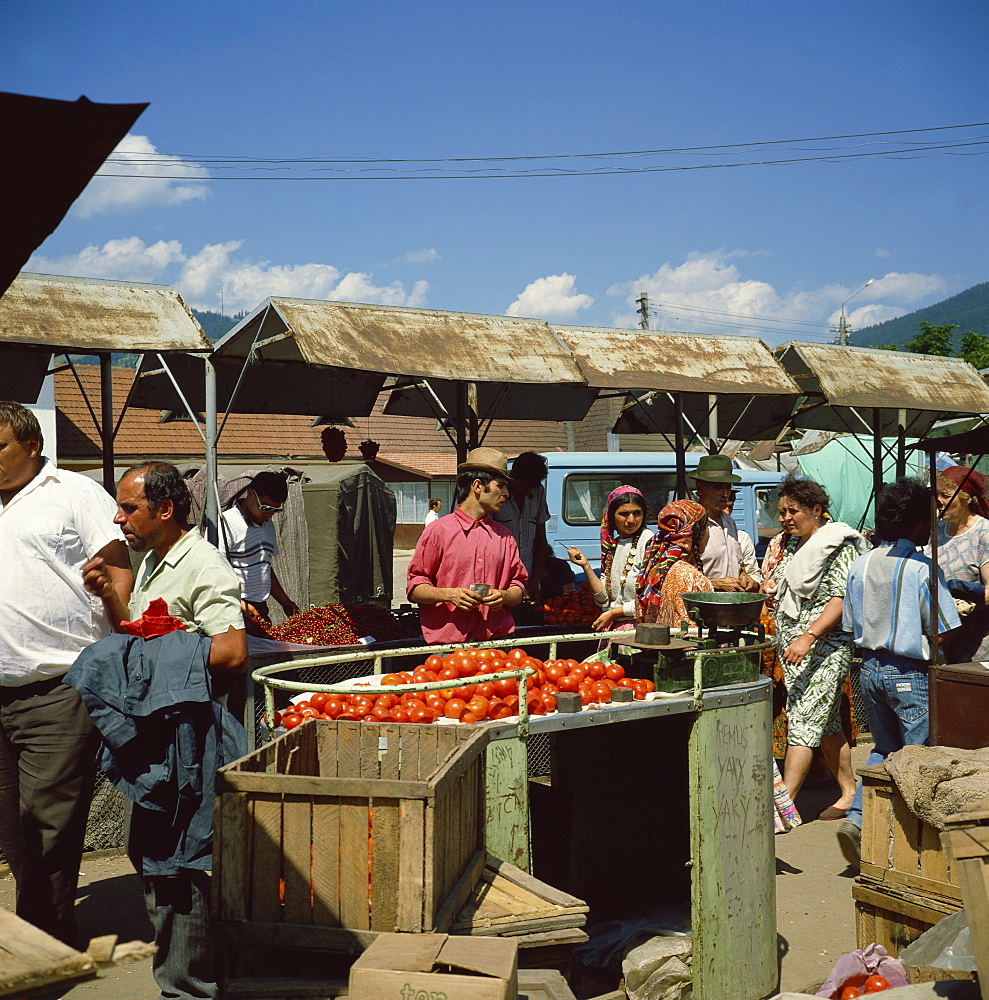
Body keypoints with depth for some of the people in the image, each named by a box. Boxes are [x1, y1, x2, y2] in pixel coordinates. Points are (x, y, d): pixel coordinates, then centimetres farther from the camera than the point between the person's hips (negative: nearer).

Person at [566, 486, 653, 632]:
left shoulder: (648, 542, -7)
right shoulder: (612, 545, 13)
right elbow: (604, 599, 10)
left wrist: (614, 612, -5)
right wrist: (585, 566, -1)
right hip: (611, 626, 6)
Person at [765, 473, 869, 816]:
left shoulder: (839, 547, -10)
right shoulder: (794, 546, 16)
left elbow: (841, 600, -19)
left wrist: (808, 637, -28)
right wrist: (771, 585, 6)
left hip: (824, 646, -9)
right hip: (792, 645, 9)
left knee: (803, 721, -12)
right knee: (826, 724, 13)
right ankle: (849, 792, 23)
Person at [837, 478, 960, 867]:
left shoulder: (860, 564, 2)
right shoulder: (922, 569, -15)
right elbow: (944, 630, -13)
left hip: (869, 669, 6)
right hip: (910, 674, -6)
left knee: (885, 749, 20)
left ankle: (856, 820, 5)